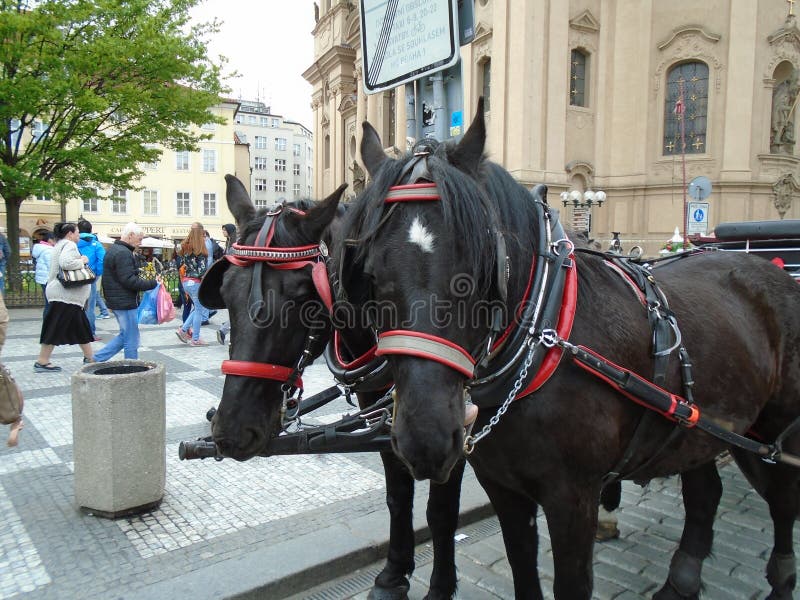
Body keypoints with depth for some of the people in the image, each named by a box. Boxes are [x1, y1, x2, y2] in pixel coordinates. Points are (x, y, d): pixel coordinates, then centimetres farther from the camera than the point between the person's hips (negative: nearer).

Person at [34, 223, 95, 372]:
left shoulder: (60, 245, 20)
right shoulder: (69, 245, -12)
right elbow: (66, 263, -29)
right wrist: (82, 261, -15)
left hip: (69, 295, 11)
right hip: (65, 295, -11)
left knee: (81, 328, 11)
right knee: (55, 328, -4)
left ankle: (89, 358, 16)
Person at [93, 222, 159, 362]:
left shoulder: (114, 249, 16)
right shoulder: (123, 253, -19)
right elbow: (129, 281, -24)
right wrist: (153, 283, -21)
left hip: (116, 300, 10)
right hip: (125, 302, -10)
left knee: (125, 335, 20)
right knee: (131, 340, 0)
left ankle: (96, 358, 21)